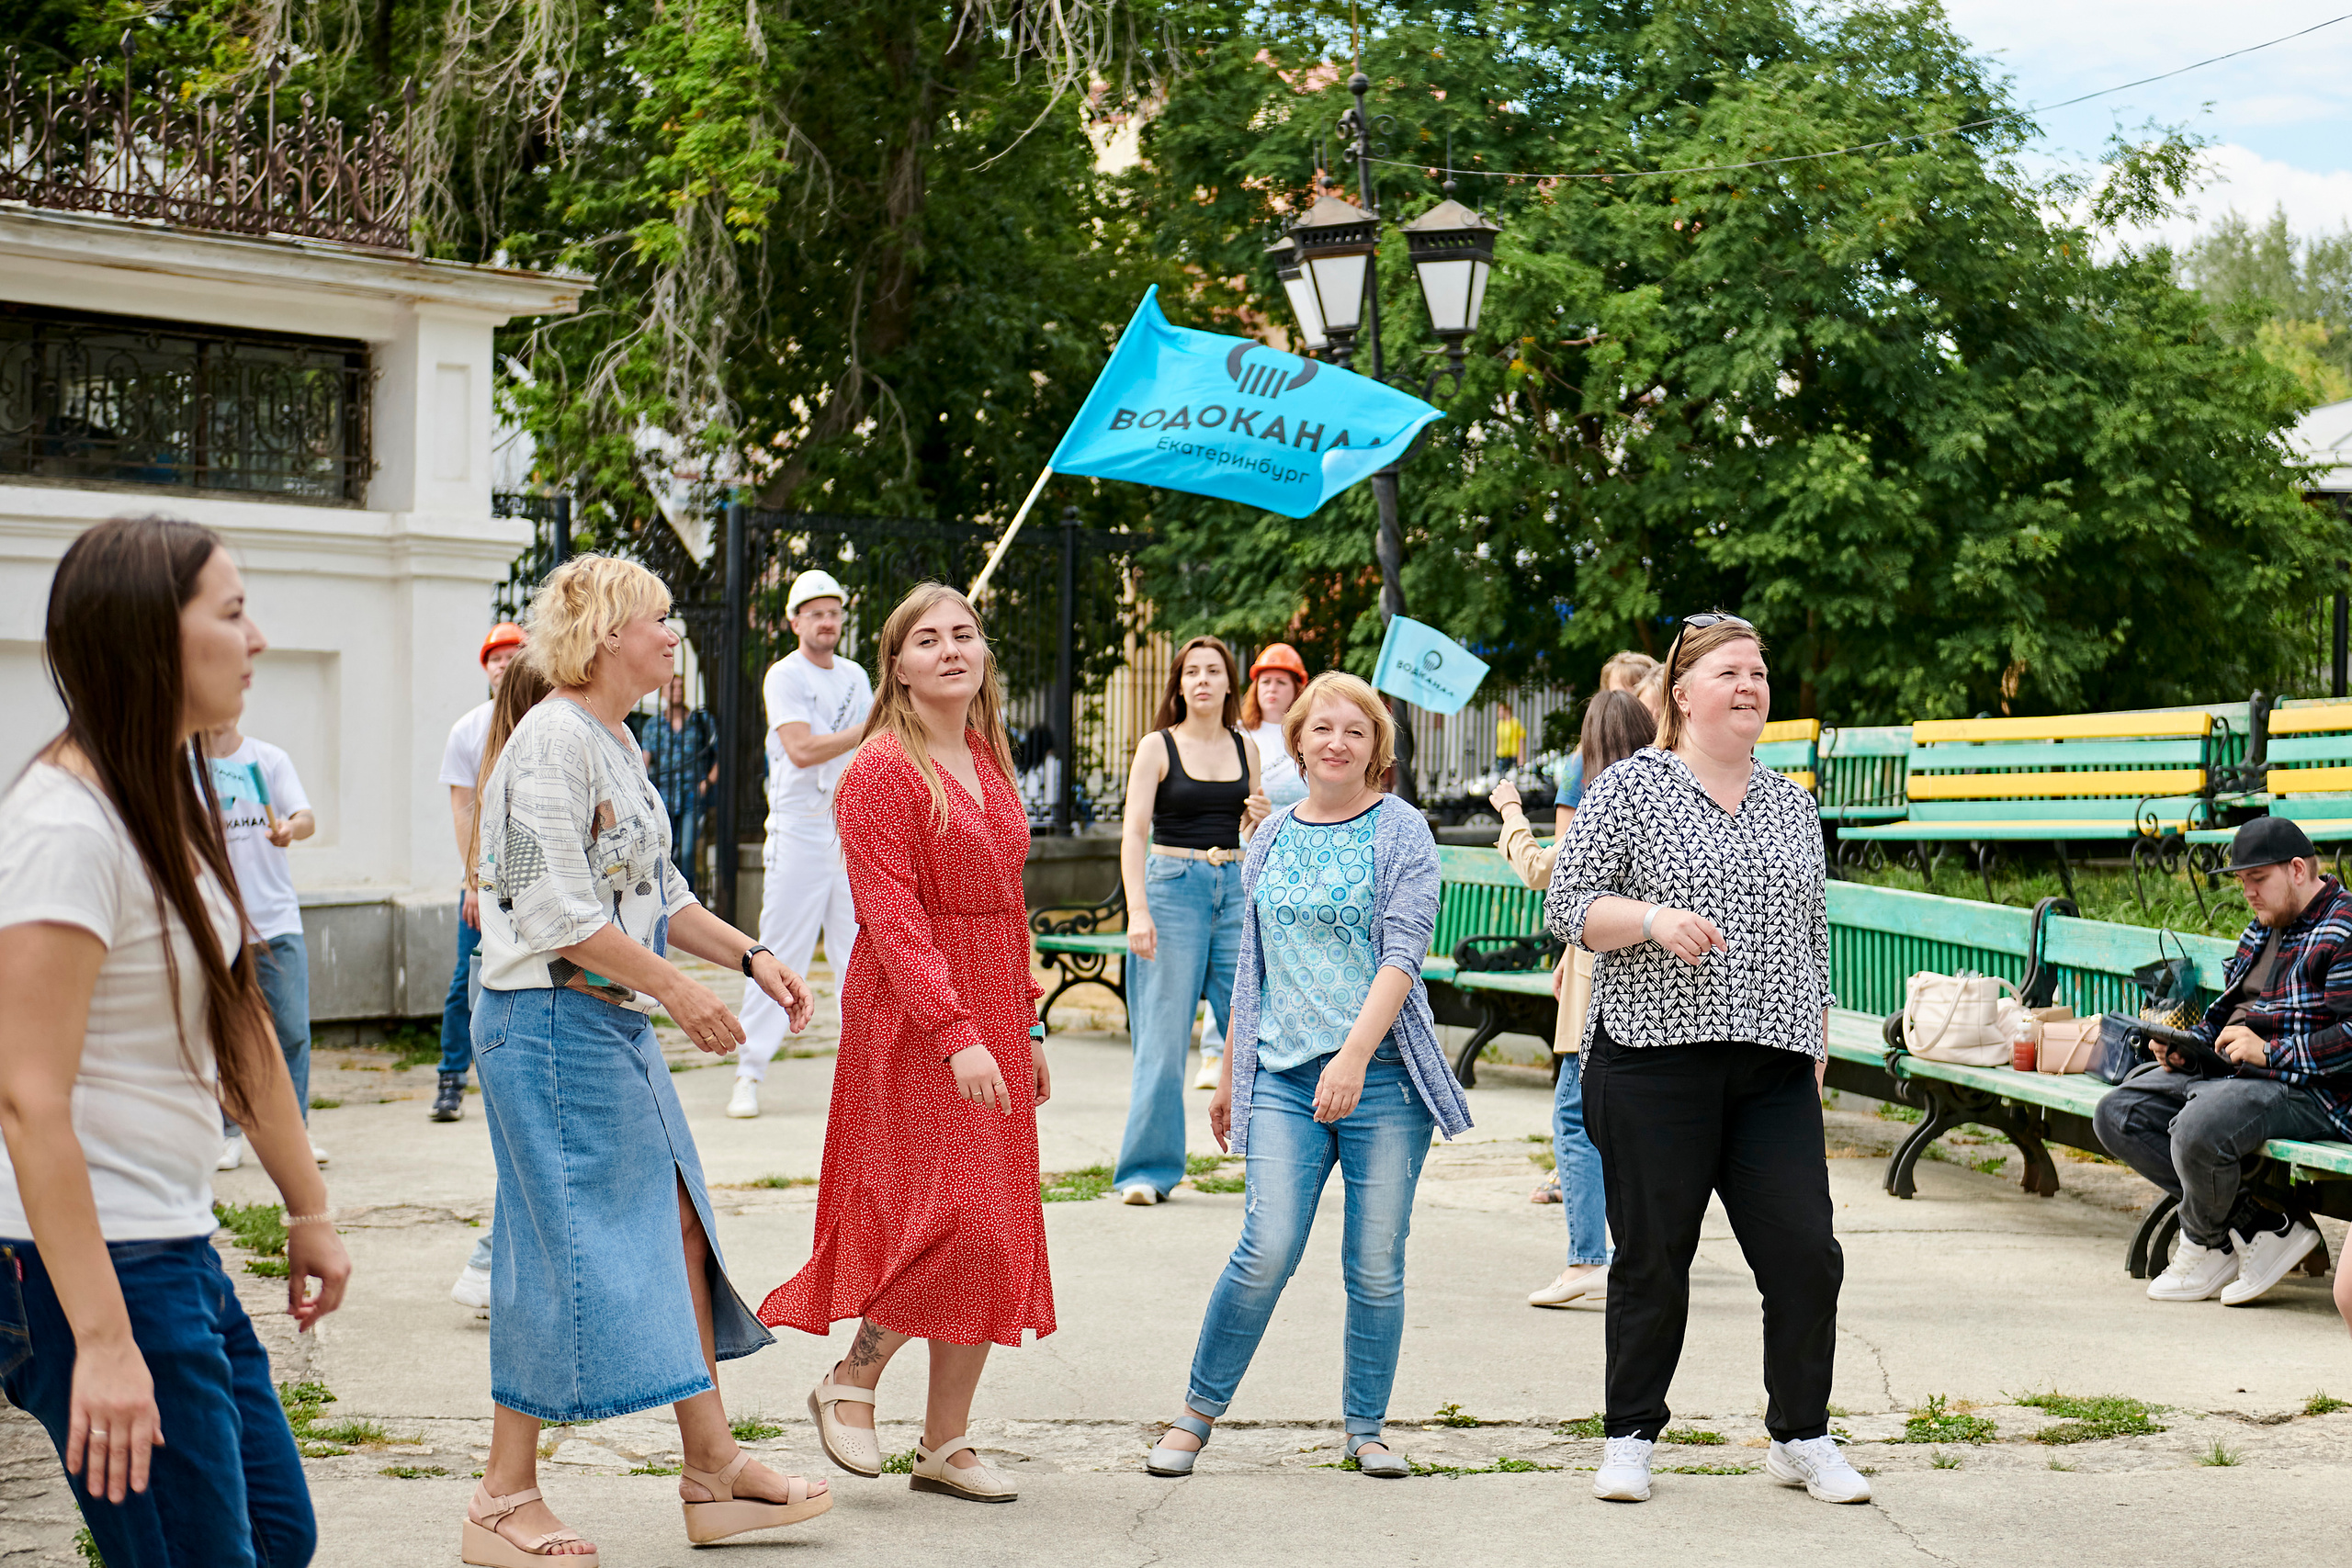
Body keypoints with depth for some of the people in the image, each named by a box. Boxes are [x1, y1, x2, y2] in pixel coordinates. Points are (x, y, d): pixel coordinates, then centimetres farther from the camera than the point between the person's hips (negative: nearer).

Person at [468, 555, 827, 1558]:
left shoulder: (616, 743, 16)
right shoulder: (553, 741, -15)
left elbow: (654, 893, 21)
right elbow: (558, 911, -22)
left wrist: (749, 956, 10)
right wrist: (676, 987, -20)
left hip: (615, 1021, 10)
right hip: (553, 1021, -10)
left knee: (676, 1228, 10)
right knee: (568, 1248, -5)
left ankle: (712, 1471, 17)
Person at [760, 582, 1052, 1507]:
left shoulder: (988, 763, 14)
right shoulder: (882, 771, -10)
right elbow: (891, 917, -17)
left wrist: (1026, 1025, 16)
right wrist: (957, 1034, -24)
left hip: (990, 1017, 8)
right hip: (910, 1016, -8)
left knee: (996, 1236, 6)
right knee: (960, 1216, -15)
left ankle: (946, 1444, 14)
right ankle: (851, 1382, 7)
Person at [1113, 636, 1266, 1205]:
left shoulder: (1246, 749, 12)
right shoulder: (1157, 747, 0)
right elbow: (1133, 832, -8)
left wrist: (1259, 819, -1)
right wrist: (1137, 910, -20)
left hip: (1236, 890, 3)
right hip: (1172, 885, -3)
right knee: (1164, 1036, -4)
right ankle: (1148, 1169, 4)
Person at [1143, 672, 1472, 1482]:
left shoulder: (1402, 832, 1)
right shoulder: (1271, 839, 13)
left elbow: (1403, 953, -10)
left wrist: (1353, 1056, -21)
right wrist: (1230, 1074, 21)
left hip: (1383, 1076, -2)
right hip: (1283, 1079, 2)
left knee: (1376, 1267, 1)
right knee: (1267, 1250, -10)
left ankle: (1366, 1429, 16)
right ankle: (1197, 1412, 5)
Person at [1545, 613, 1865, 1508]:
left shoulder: (1793, 806, 16)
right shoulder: (1629, 789, 1)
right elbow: (1565, 906, -2)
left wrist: (1817, 1045, 16)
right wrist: (1651, 918, -18)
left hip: (1774, 1071, 4)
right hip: (1655, 1061, -4)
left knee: (1805, 1255, -1)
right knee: (1652, 1259, 1)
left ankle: (1801, 1437, 15)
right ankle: (1631, 1438, 15)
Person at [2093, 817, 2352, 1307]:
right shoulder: (2262, 930, 21)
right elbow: (2226, 1009, 28)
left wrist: (2268, 1052, -21)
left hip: (2308, 1090, -10)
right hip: (2229, 1073, 10)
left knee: (2197, 1129, -36)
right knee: (2116, 1115, -4)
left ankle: (2205, 1246, -1)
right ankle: (2262, 1228, -10)